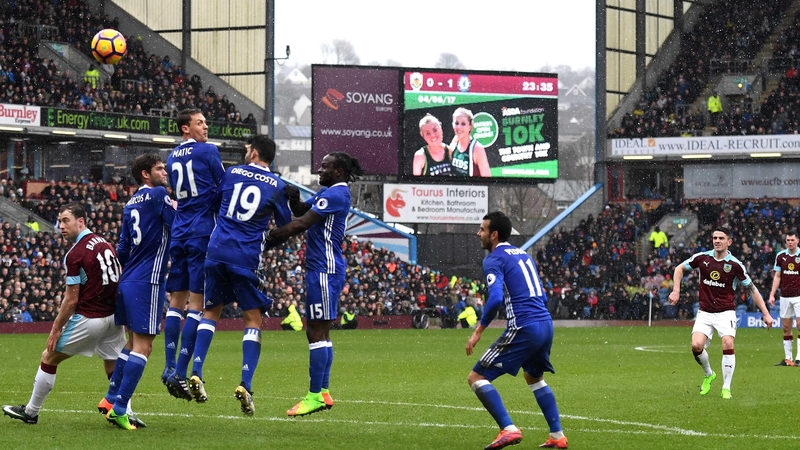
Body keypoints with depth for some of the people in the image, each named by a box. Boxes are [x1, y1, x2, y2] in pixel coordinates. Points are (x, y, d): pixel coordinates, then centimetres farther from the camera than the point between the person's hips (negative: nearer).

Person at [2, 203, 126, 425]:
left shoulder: (75, 254, -14)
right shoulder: (105, 244, 8)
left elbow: (71, 300, -13)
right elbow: (118, 279, 13)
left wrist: (56, 329, -5)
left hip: (89, 319, -7)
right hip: (113, 317, 7)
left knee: (49, 358, 9)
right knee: (115, 369, 14)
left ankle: (30, 412, 18)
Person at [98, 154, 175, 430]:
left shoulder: (130, 205, 15)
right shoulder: (158, 196, -9)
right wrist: (176, 210, 8)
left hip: (127, 282, 9)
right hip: (147, 283, -9)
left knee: (132, 342, 20)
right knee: (143, 346, -7)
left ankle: (111, 399, 22)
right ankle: (119, 408, -10)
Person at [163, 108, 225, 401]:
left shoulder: (172, 159, 15)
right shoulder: (207, 151, -5)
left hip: (178, 233, 6)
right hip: (203, 233, -6)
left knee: (176, 301, 10)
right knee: (197, 304, -6)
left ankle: (170, 367, 4)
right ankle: (180, 373, -11)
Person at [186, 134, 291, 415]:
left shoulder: (232, 173, 7)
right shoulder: (276, 186, 1)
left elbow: (214, 204, 20)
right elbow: (286, 225, 10)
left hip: (217, 249, 2)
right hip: (247, 256, -2)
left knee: (211, 311, 16)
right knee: (252, 319, 5)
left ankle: (196, 374, 4)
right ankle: (245, 384, -8)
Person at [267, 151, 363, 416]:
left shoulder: (335, 194, -14)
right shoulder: (328, 192, 18)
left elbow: (301, 224, -17)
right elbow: (301, 212, 21)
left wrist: (270, 235, -12)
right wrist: (293, 199, -1)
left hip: (324, 271, -11)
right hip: (321, 270, 11)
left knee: (318, 333, -10)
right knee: (316, 332, 13)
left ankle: (315, 395, -11)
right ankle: (323, 392, 16)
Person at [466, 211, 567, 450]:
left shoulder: (494, 259, -5)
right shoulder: (524, 255, 21)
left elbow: (496, 298, -19)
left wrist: (479, 330, -12)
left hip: (523, 329, -8)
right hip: (546, 325, 9)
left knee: (477, 378, -2)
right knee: (534, 378, 34)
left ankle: (509, 429, -15)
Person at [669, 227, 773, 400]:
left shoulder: (735, 265, -8)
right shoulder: (702, 258, -3)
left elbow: (751, 289, -1)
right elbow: (680, 268, 12)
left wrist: (765, 313, -3)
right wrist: (676, 291, 1)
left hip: (726, 312, -2)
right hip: (705, 313, 2)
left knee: (728, 345, -21)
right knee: (696, 345, -15)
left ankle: (726, 388, -8)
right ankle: (709, 375, 16)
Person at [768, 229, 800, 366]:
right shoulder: (780, 256, 5)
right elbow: (777, 276, 10)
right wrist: (772, 294, 3)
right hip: (785, 296, 3)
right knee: (786, 328, 5)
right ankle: (788, 358, 10)